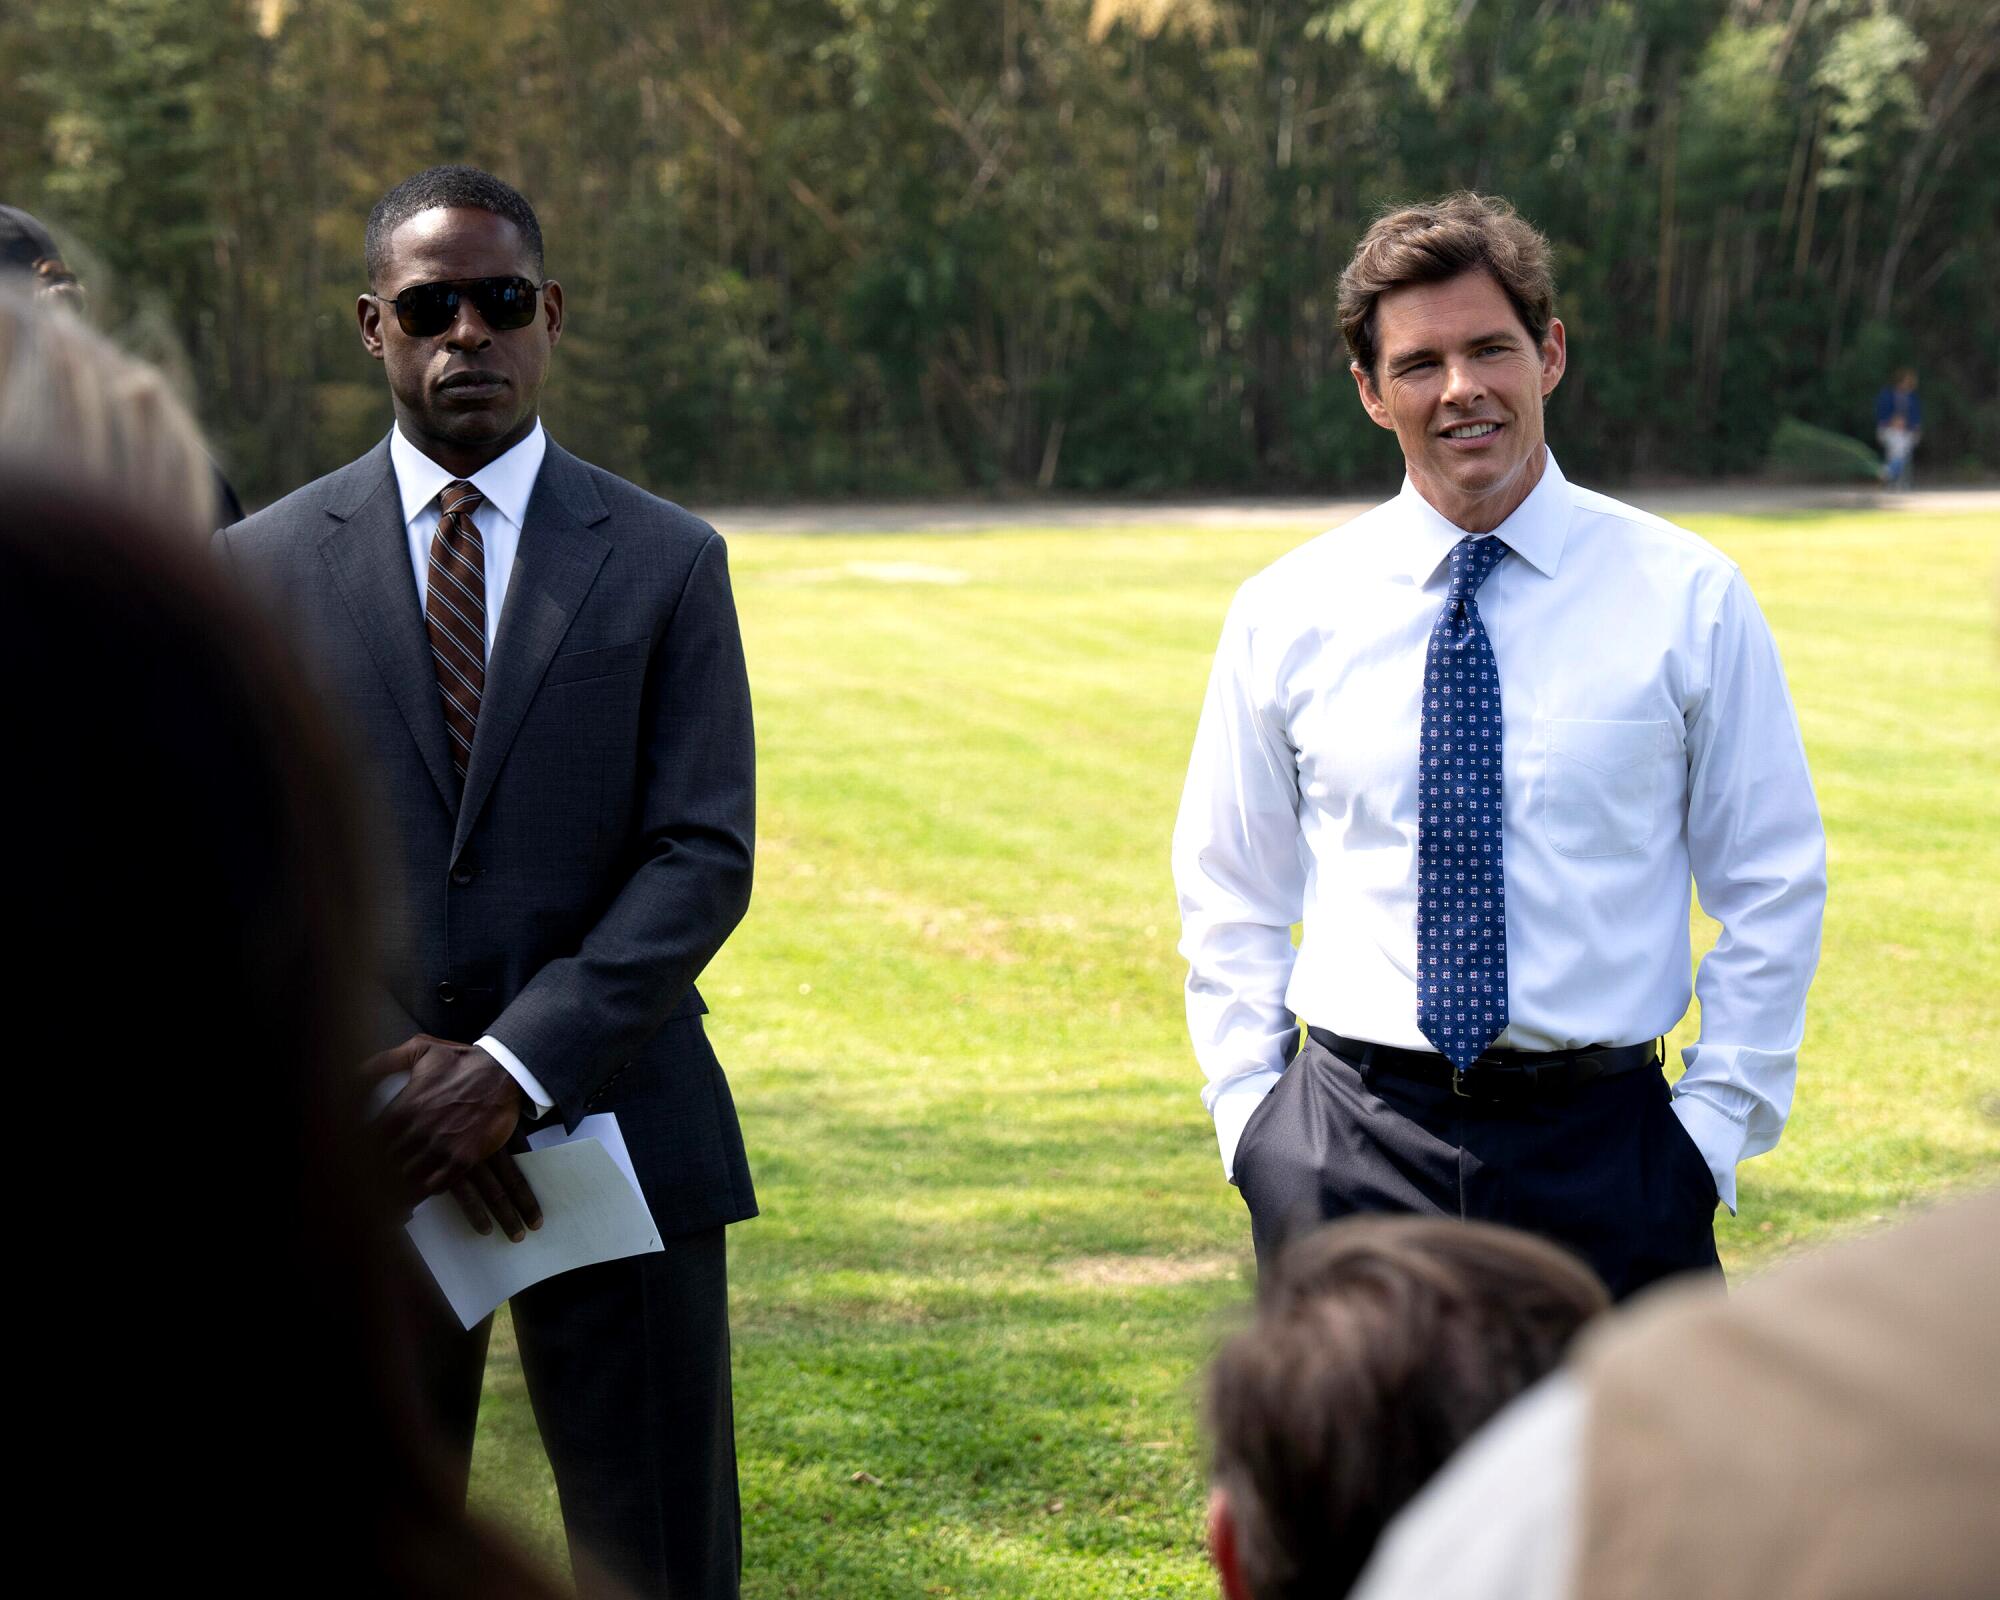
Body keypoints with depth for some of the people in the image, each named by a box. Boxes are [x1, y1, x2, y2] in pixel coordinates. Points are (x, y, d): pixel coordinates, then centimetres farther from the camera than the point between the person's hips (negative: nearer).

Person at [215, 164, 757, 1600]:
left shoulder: (667, 562, 4)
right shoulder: (264, 568, 6)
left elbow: (704, 858, -4)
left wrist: (517, 1073, -14)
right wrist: (387, 1077, -10)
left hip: (612, 1126, 0)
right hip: (352, 1147, 1)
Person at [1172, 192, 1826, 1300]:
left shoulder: (1687, 599, 0)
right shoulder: (1286, 615, 4)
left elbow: (1772, 886, 5)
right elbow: (1231, 895, 12)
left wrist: (1717, 1125, -3)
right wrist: (1249, 1111, 1)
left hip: (1602, 1157, -1)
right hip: (1349, 1158, 1)